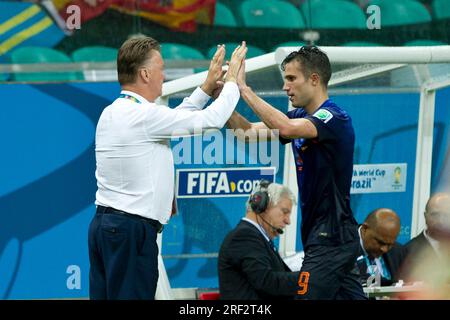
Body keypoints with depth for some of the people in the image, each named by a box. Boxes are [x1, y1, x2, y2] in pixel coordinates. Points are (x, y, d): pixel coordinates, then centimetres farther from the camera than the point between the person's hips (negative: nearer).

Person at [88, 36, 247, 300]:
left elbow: (172, 119, 27)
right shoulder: (144, 115, -14)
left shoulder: (111, 113, 13)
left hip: (104, 224, 9)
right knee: (132, 296, -8)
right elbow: (212, 119, -11)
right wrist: (233, 81, 5)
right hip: (132, 229, -9)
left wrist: (206, 88, 30)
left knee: (104, 295, 6)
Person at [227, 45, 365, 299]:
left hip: (331, 237, -9)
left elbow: (286, 128, -34)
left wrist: (243, 88, -28)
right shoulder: (300, 116, 12)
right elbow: (248, 131, 11)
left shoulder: (334, 118, -16)